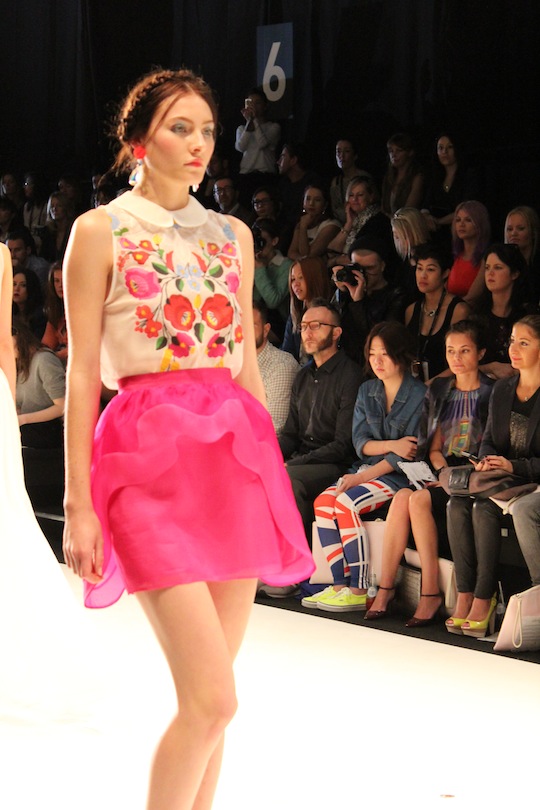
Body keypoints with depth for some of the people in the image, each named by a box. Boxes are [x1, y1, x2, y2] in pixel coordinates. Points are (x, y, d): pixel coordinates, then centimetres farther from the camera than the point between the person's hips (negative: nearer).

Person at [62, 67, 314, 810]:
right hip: (151, 455, -5)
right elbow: (82, 374, -3)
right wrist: (78, 505, -7)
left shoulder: (233, 235, 15)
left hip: (235, 452, 5)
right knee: (212, 698, -13)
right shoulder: (100, 231, 1)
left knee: (208, 696, 7)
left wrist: (269, 473, 14)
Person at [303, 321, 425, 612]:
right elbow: (360, 442, 6)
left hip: (401, 476, -6)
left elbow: (411, 453, -13)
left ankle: (359, 591, -23)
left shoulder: (419, 396, -8)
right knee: (323, 502, -19)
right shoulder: (366, 391, 13)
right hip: (366, 468, 7)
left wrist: (360, 478, -15)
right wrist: (392, 445, -16)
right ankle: (340, 585, -17)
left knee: (346, 503, -28)